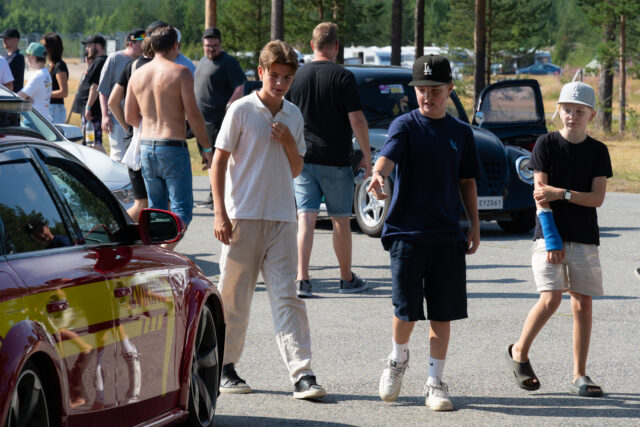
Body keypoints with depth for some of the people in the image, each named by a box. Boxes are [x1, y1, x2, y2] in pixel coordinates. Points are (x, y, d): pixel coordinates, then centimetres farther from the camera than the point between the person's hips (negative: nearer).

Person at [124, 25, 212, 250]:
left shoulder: (138, 74, 7)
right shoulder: (180, 72, -9)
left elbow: (130, 117, 13)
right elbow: (193, 115, -12)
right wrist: (206, 148, -4)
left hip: (146, 146, 6)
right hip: (173, 147, -6)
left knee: (156, 208, 17)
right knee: (182, 208, -2)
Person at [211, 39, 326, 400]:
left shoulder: (293, 116, 11)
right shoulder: (242, 111, -3)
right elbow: (219, 163, -3)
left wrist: (289, 144, -4)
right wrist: (220, 213, -10)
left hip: (282, 217, 3)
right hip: (243, 216, -3)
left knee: (287, 295, -4)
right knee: (234, 295, 4)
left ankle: (302, 373, -11)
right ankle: (225, 367, 18)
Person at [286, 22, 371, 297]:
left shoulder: (298, 76, 3)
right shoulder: (343, 78, -9)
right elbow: (357, 120, -11)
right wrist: (366, 155, -1)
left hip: (302, 159, 3)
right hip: (336, 161, -3)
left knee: (305, 218, 0)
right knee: (341, 220, 9)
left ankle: (301, 279, -12)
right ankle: (347, 279, 21)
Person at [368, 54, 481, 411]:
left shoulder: (461, 132, 9)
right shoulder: (405, 125, -3)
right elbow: (388, 156, -22)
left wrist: (475, 224, 10)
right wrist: (378, 176, -45)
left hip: (448, 234, 3)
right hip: (406, 231, -3)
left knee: (443, 312, 3)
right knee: (406, 308, -3)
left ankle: (436, 382, 13)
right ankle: (399, 358, 26)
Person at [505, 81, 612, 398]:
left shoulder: (598, 151, 5)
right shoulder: (546, 145, -1)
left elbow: (597, 198, -3)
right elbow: (541, 195, -6)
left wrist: (561, 193, -16)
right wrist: (552, 239, -14)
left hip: (585, 239, 3)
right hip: (550, 234, -3)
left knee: (583, 304, 0)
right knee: (551, 299, -14)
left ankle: (579, 377, 7)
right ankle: (518, 353, 8)